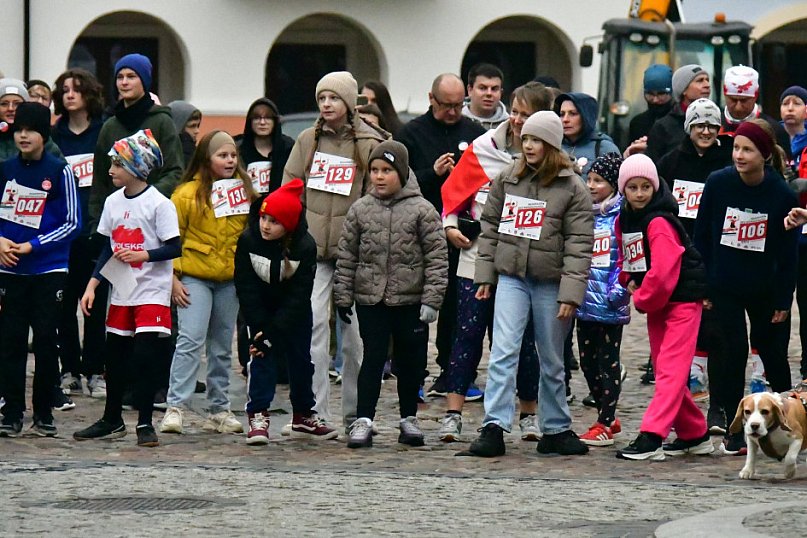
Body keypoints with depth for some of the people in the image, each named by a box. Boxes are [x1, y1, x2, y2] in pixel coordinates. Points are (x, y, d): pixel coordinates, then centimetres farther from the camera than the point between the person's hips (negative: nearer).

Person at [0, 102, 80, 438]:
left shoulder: (59, 172, -4)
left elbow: (71, 224, -5)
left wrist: (31, 246, -12)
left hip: (49, 269, -2)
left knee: (46, 341, 1)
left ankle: (44, 415, 10)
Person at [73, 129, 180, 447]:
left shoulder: (158, 204, -11)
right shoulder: (113, 202, 7)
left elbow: (174, 248, -12)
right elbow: (108, 248, 14)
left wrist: (142, 255, -25)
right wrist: (92, 285, 7)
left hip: (152, 293, -6)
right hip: (121, 293, 6)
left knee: (145, 358, -9)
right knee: (115, 357, 12)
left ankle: (145, 423, 0)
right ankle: (112, 420, 25)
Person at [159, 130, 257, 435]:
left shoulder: (244, 190, 8)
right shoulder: (189, 193, -5)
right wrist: (172, 278, -10)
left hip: (230, 280, 4)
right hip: (194, 277, -4)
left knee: (222, 347, 10)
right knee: (190, 341, -13)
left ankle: (219, 410, 17)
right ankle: (175, 407, -13)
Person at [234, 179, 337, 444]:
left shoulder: (305, 247, -26)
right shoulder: (248, 241, -23)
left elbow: (299, 296, -25)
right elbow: (246, 289, -18)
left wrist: (272, 333, -31)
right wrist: (259, 329, -24)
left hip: (294, 312, 0)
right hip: (261, 309, 0)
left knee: (300, 359, 9)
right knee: (260, 356, -13)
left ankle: (304, 417, 24)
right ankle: (258, 417, -10)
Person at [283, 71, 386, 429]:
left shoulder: (369, 145, 2)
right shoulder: (307, 142, 10)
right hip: (312, 249, 2)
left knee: (353, 331, 3)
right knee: (313, 325, -9)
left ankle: (354, 412, 13)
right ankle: (315, 412, -9)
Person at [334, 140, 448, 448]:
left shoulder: (421, 211, -5)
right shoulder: (360, 209, 3)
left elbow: (437, 257, -6)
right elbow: (347, 256, 7)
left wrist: (431, 299, -11)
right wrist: (343, 296, 4)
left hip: (410, 300, -1)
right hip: (370, 299, 1)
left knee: (410, 362, 10)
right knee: (373, 359, -3)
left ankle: (409, 419, 23)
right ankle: (363, 421, -2)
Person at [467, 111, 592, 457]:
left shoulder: (572, 188, -5)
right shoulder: (506, 179, 7)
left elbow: (579, 244, -8)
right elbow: (490, 227, 13)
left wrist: (570, 293, -14)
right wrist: (484, 274, 8)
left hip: (551, 282, -2)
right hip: (511, 276, 2)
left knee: (551, 361, 9)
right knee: (503, 351, -11)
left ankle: (556, 429, 20)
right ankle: (494, 427, -16)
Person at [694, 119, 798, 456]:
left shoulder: (783, 196, -12)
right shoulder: (718, 184, -10)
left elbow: (788, 253, -5)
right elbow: (701, 237, -3)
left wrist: (783, 300, -4)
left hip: (764, 289, 0)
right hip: (723, 286, 0)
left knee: (772, 352, 13)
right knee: (732, 351, -6)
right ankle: (735, 431, 1)